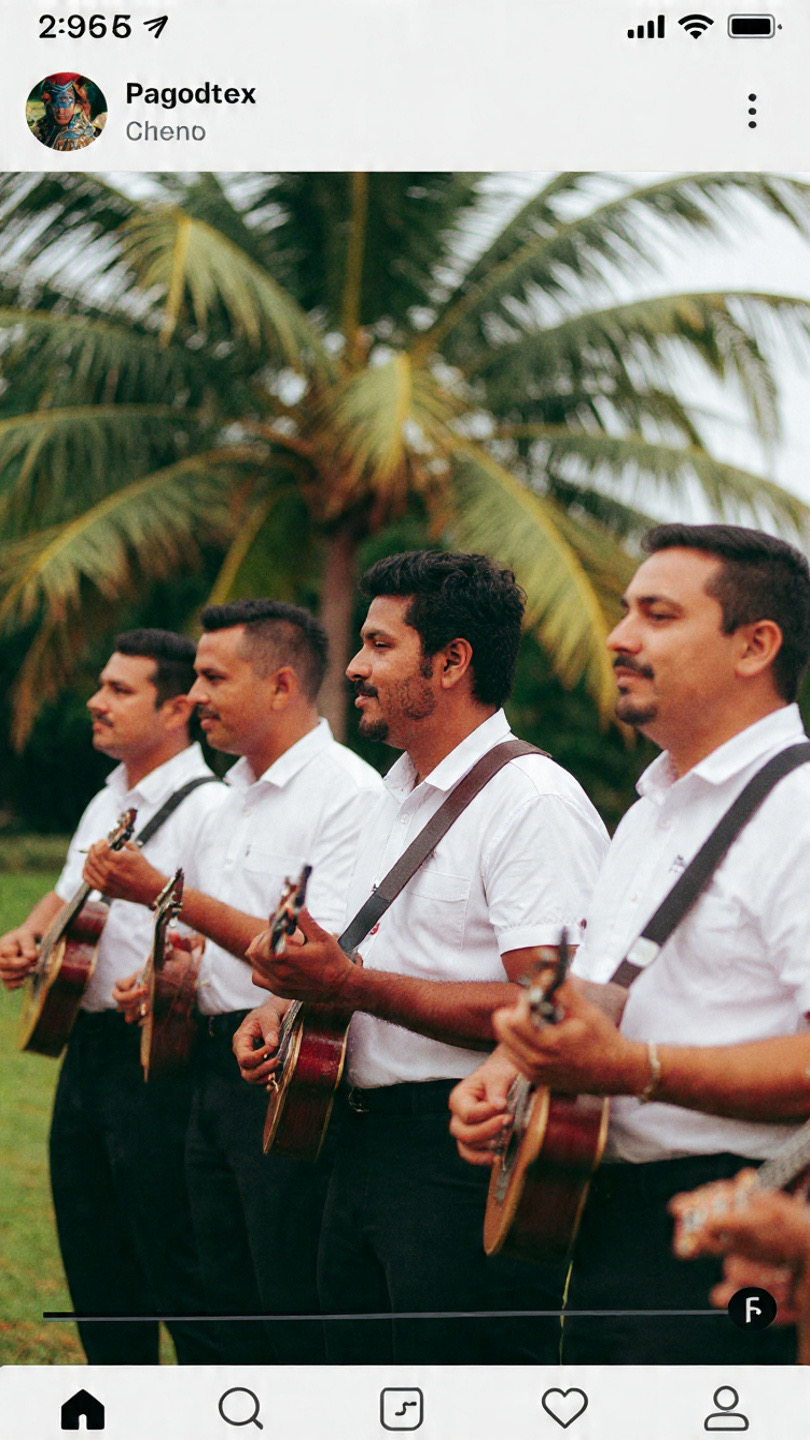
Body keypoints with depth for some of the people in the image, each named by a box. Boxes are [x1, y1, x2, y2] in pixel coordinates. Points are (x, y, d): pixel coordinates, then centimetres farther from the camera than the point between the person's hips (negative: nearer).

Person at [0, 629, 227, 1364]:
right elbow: (65, 895, 28)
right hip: (88, 1047, 9)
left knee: (176, 1266, -4)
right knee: (94, 1259, 16)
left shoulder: (208, 808, -13)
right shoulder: (106, 802, 16)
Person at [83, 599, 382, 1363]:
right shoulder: (237, 791, 15)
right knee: (231, 1300, 16)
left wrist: (163, 893, -21)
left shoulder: (348, 792, -15)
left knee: (297, 1321, -2)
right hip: (216, 1062, 9)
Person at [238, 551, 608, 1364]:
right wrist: (291, 1001, 9)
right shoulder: (399, 791, 17)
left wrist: (350, 985, -22)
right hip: (365, 1140, 10)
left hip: (469, 1155, -10)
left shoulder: (534, 801, -15)